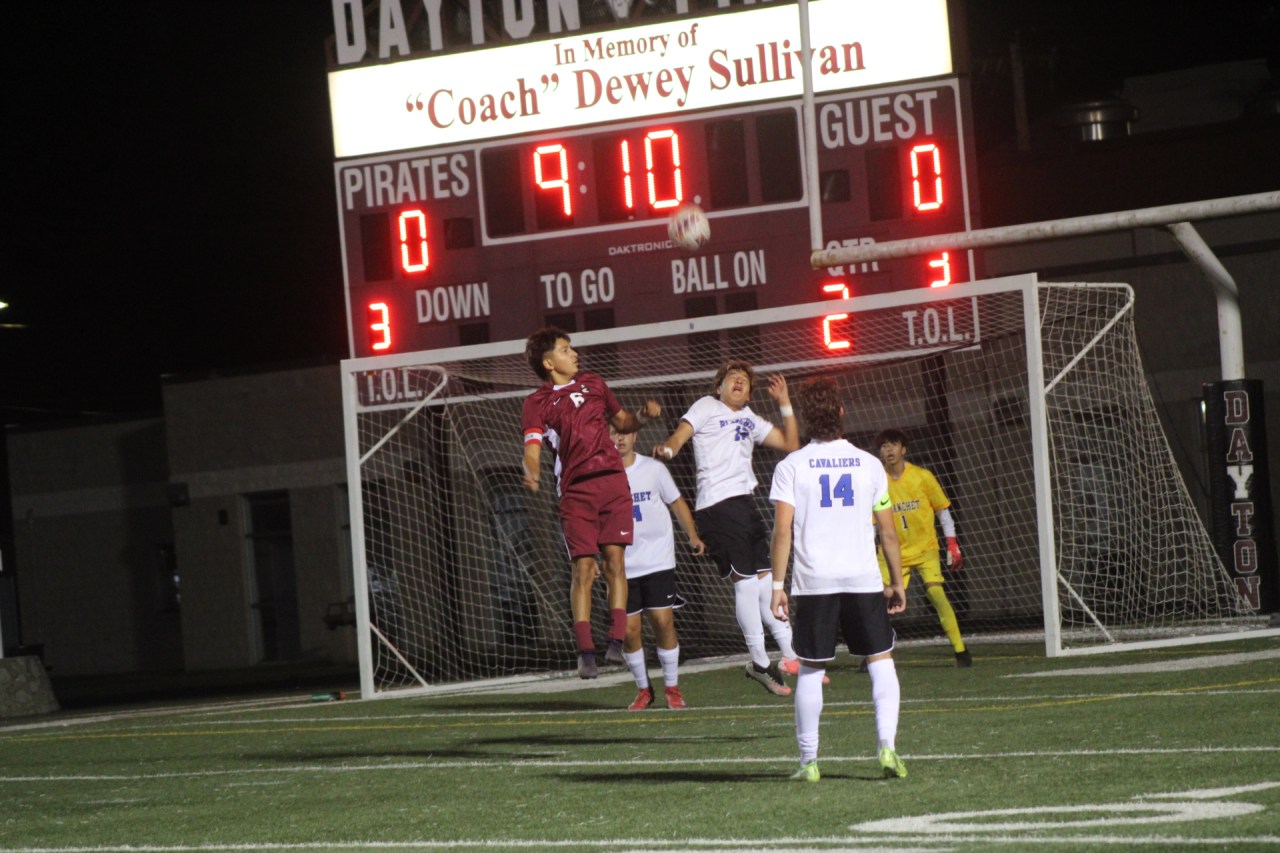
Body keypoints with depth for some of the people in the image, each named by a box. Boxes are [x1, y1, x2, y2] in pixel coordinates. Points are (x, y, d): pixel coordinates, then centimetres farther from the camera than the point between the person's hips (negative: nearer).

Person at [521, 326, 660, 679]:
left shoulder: (592, 384, 17)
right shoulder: (537, 404, 3)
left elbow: (622, 422, 28)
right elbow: (532, 448, -9)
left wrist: (642, 415, 7)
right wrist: (532, 474, -30)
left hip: (612, 481, 3)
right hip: (575, 490, -3)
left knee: (615, 560, -7)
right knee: (583, 567, -8)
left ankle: (616, 641, -8)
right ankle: (585, 651, -7)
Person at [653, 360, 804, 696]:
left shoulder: (750, 420, 24)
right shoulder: (707, 407, 7)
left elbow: (790, 444, 24)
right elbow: (680, 435, -7)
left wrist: (784, 402, 18)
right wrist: (668, 449, -29)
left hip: (744, 502, 7)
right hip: (717, 504, -7)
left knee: (764, 580, 9)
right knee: (745, 581, -10)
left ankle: (790, 656, 15)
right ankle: (759, 661, -5)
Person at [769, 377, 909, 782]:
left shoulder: (791, 467, -1)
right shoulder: (868, 464, 5)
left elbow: (783, 529, -7)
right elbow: (887, 530, 7)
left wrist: (778, 586, -4)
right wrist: (897, 582, 16)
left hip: (813, 582, 0)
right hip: (864, 580, 1)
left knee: (810, 670, 8)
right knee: (881, 661, 8)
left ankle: (809, 760, 7)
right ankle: (887, 745, -7)